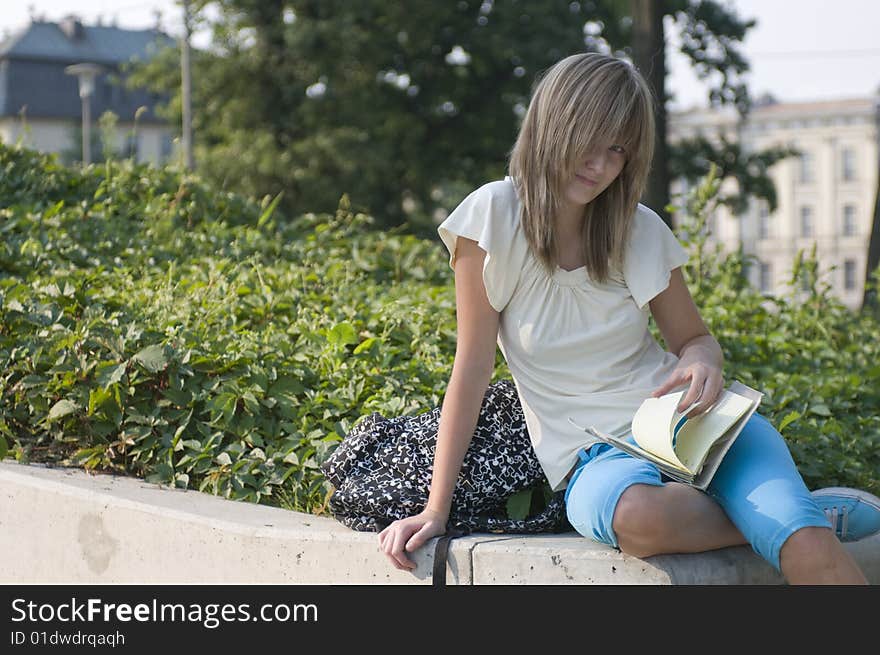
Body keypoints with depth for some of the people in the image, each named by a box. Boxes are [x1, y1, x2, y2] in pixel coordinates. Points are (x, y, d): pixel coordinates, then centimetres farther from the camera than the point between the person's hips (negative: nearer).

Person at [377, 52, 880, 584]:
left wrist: (702, 361, -12)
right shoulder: (494, 217, -5)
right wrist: (436, 512, -8)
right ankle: (808, 514, -15)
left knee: (809, 550, -31)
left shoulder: (641, 230, 4)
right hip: (593, 458, -1)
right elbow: (474, 367, -5)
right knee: (637, 517, -38)